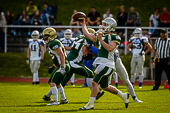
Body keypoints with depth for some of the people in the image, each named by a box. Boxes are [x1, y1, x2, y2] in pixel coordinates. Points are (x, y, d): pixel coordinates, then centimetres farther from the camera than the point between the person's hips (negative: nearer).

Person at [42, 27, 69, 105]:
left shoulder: (54, 44, -14)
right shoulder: (52, 44, 18)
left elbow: (61, 55, -22)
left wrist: (62, 67, -27)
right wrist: (53, 67, 26)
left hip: (63, 66, -11)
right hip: (61, 66, 11)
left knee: (52, 82, -13)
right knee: (57, 83, 22)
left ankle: (55, 101, -18)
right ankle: (63, 99, 31)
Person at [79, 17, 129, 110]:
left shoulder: (114, 37, -5)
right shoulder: (100, 36, 17)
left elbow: (109, 48, -20)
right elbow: (87, 34, 26)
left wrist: (101, 40, -20)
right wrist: (83, 25, 31)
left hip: (107, 64, -9)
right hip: (100, 63, 9)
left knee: (95, 82, -14)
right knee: (105, 86, 15)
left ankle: (90, 104, -12)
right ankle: (123, 96, 32)